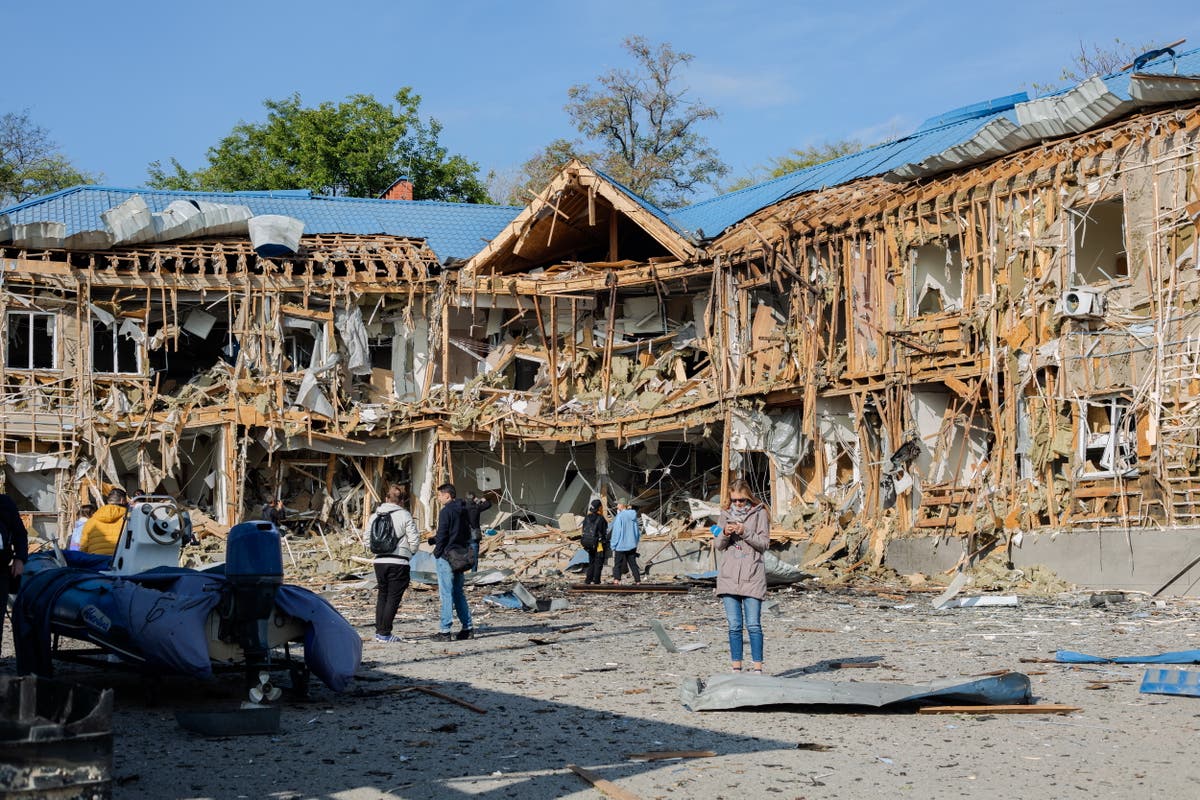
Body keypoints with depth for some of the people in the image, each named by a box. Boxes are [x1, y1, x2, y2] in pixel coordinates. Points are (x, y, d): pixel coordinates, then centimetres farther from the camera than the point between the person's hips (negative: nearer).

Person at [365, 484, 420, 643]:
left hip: (379, 561, 5)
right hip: (399, 562, -5)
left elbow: (366, 537, 10)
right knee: (393, 597, 2)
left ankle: (379, 630, 19)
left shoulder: (375, 516, 5)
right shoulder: (404, 516, -8)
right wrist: (411, 551, 12)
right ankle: (385, 633, 1)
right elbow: (414, 540, -8)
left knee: (382, 595, 19)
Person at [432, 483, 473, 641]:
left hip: (446, 557, -8)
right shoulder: (463, 510, 12)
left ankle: (445, 631, -6)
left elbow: (442, 535, -16)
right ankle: (468, 628, 13)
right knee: (459, 593, 14)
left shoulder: (446, 512, -13)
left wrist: (437, 553, -5)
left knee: (446, 594, -6)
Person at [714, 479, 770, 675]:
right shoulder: (725, 515, 14)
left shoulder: (759, 514, 2)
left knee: (753, 625, -6)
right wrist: (725, 534, -8)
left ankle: (757, 668, -3)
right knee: (734, 626, 5)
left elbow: (764, 543, -3)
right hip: (729, 576, 4)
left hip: (752, 576, -4)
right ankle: (736, 668, 9)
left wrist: (745, 532, -16)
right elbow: (718, 545, 12)